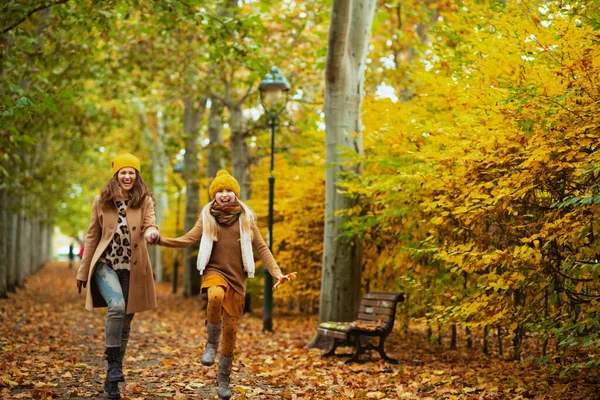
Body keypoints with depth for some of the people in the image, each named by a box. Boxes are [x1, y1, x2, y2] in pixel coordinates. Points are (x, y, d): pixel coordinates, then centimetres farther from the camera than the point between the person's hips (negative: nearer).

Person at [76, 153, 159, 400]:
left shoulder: (145, 201, 3)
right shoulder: (102, 201, 4)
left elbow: (150, 225, -12)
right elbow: (92, 237, 9)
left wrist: (152, 233, -38)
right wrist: (83, 271, 10)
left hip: (133, 269, 1)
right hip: (106, 265, -1)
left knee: (125, 321, 6)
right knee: (116, 306, -29)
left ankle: (112, 380, 18)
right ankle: (114, 364, -17)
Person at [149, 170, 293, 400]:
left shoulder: (246, 218, 5)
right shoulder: (207, 217, 4)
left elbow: (261, 248, 4)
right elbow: (188, 239, -4)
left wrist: (277, 273, -5)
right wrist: (161, 241, -19)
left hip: (237, 277, 2)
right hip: (215, 271, -2)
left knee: (230, 330, 5)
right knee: (216, 296, -38)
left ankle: (224, 378, 24)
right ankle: (211, 343, -14)